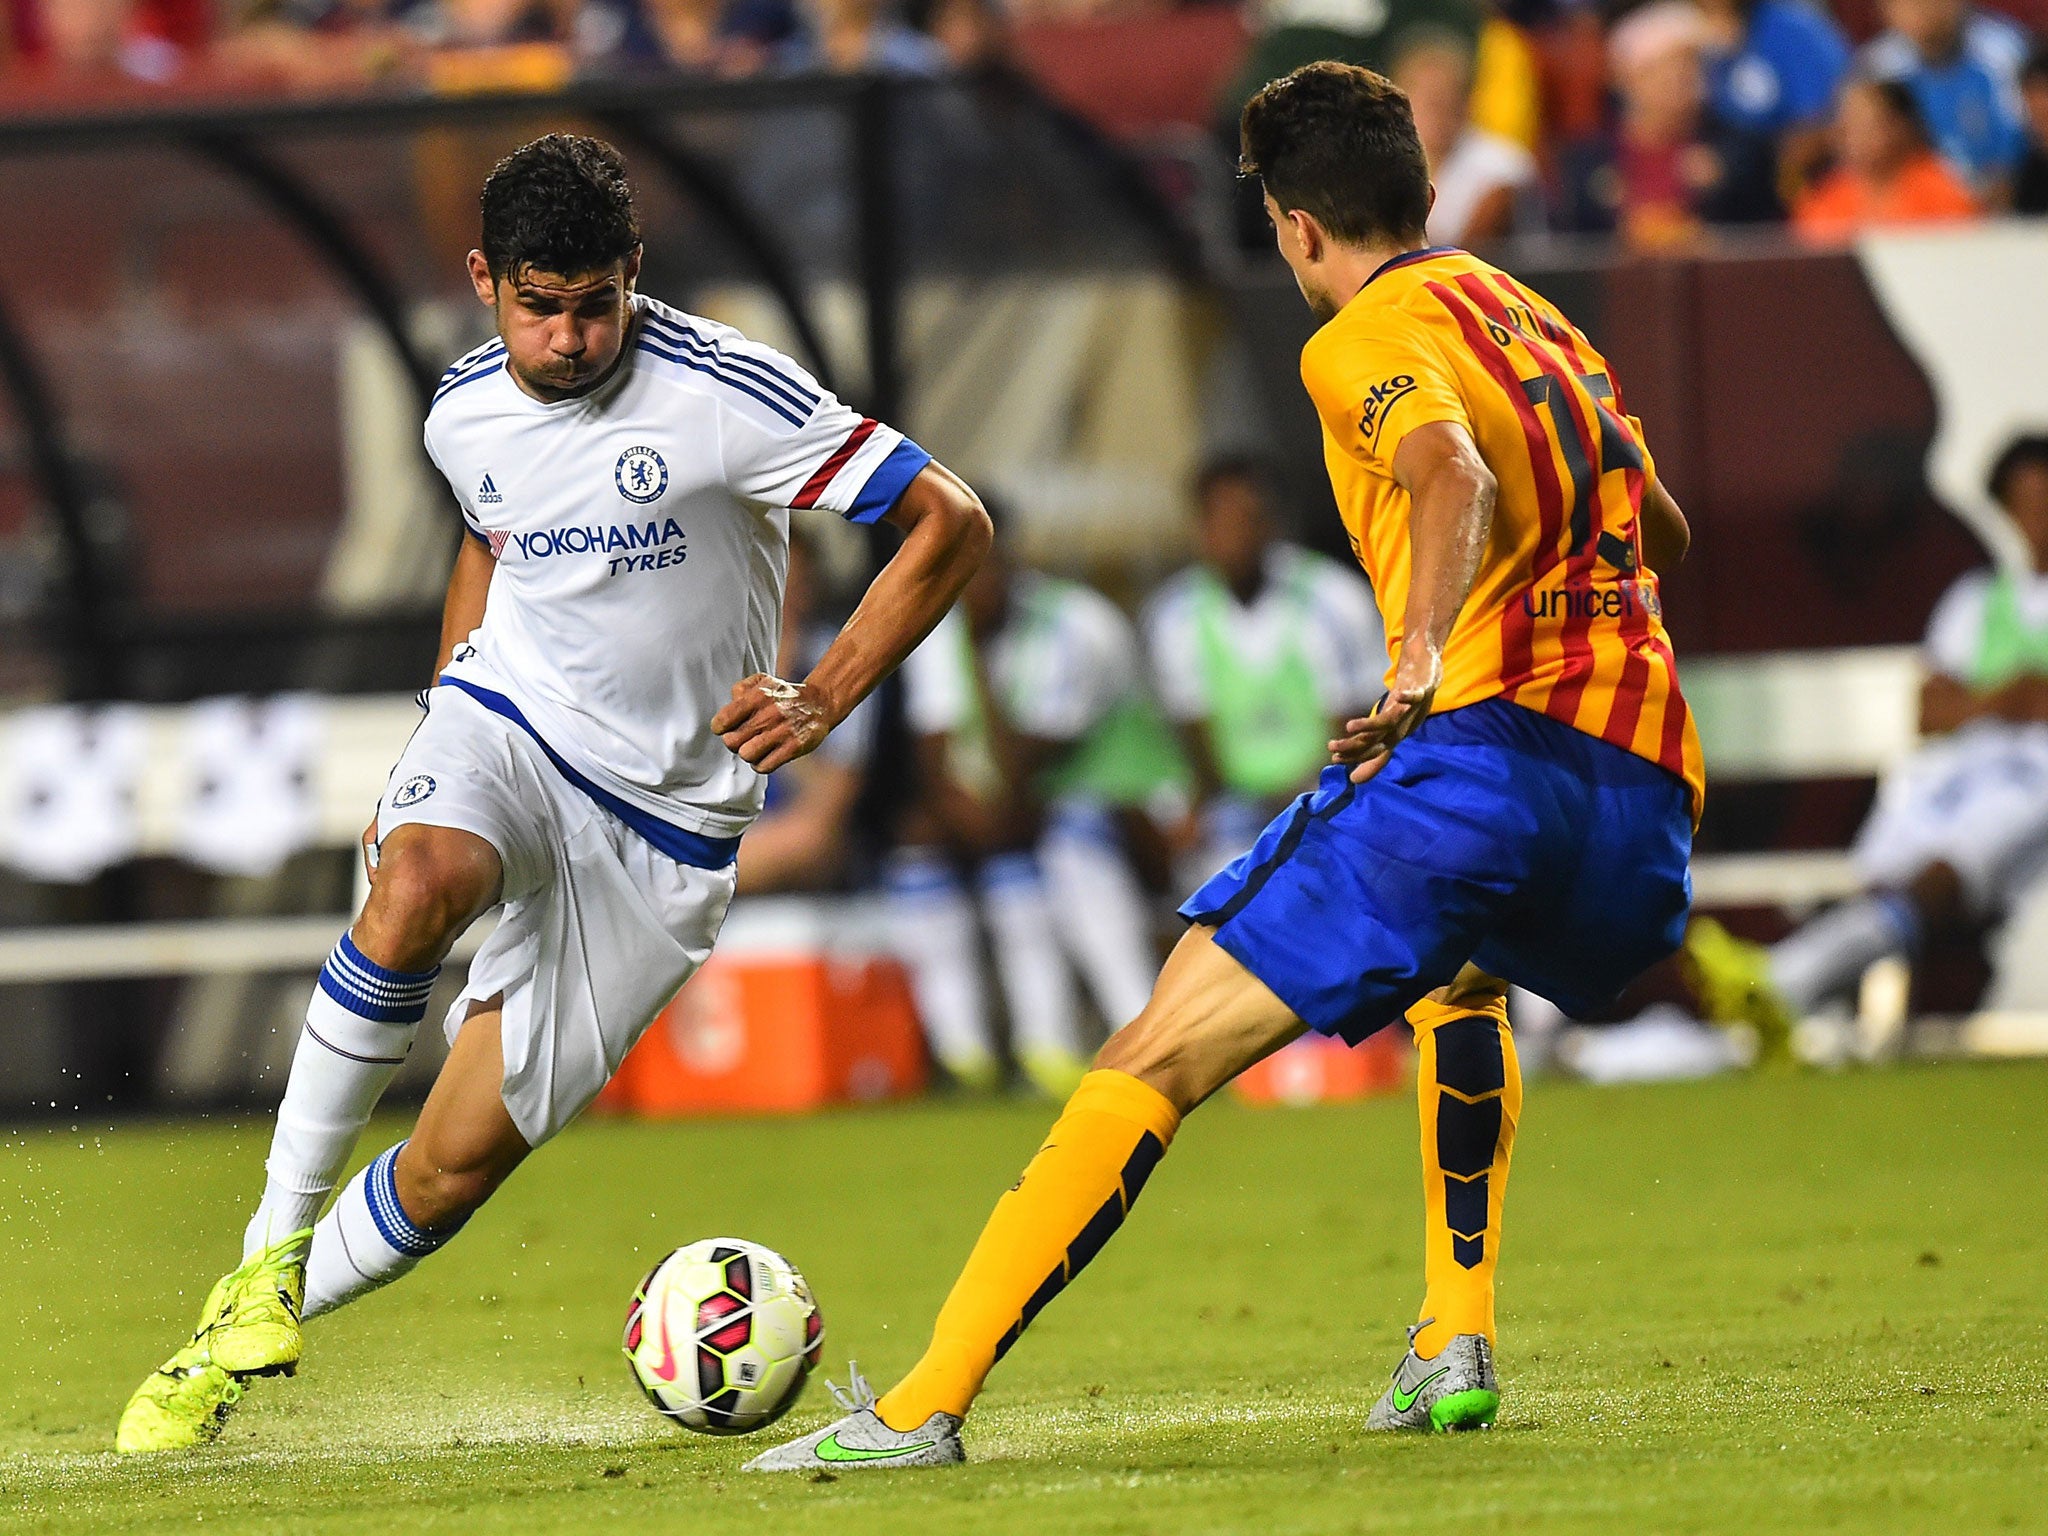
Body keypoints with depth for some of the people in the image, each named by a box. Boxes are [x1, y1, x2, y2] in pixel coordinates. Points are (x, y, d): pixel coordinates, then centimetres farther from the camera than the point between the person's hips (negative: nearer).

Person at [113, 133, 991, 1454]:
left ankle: (234, 1353, 18)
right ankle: (272, 1249, -27)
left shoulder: (726, 395, -16)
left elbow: (952, 522, -14)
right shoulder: (467, 414, 1)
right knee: (421, 880, -37)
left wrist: (824, 699, -22)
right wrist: (427, 763, 20)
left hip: (663, 819, -2)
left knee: (455, 1168, -6)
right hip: (503, 719, 2)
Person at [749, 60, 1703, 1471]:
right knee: (1458, 969, 41)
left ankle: (929, 1403, -17)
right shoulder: (1540, 321, 29)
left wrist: (1422, 662, -31)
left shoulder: (1369, 339, 6)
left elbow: (1452, 471, -17)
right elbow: (1662, 532, 45)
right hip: (1654, 815, 8)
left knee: (1163, 1054, -7)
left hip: (1493, 737, -8)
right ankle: (1456, 1348, 26)